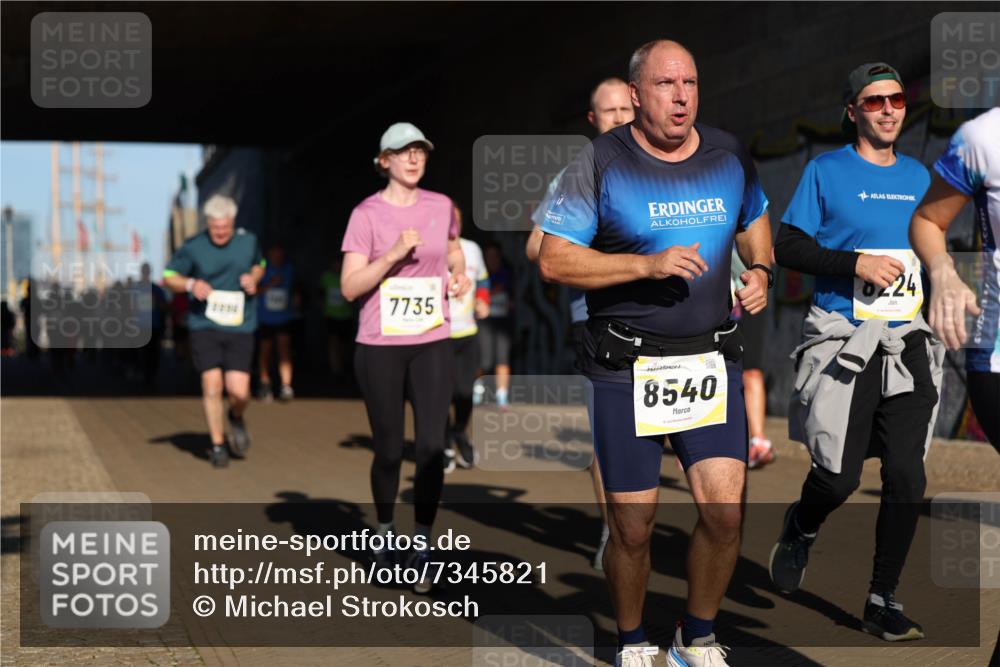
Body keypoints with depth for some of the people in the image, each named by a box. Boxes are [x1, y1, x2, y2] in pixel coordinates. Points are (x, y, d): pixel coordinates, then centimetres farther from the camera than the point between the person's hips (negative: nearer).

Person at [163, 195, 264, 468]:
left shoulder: (248, 241, 3)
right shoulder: (193, 247, -4)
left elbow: (259, 264, 24)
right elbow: (169, 277, 6)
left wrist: (253, 278, 1)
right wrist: (191, 284, -14)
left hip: (240, 327, 1)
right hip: (205, 325, -1)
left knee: (239, 391, -9)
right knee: (212, 384, -9)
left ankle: (237, 418, 28)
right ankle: (217, 445, 9)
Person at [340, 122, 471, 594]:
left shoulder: (441, 207, 7)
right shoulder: (367, 214, -5)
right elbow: (349, 288, -10)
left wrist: (459, 276, 7)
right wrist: (393, 254, -20)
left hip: (431, 344, 3)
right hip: (380, 346, -3)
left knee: (432, 446, -6)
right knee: (389, 449, 5)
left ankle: (422, 547, 5)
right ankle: (385, 532, 28)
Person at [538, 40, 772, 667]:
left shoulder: (730, 155, 7)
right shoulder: (600, 162, -5)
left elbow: (756, 220, 27)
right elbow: (554, 260, -8)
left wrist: (761, 271, 6)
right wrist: (647, 264, -18)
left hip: (712, 358, 3)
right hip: (627, 366, -3)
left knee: (726, 510, -6)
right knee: (633, 527, 1)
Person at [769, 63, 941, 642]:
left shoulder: (919, 176, 13)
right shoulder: (826, 171, -1)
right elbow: (788, 248, -4)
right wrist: (855, 263, -16)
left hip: (908, 342, 4)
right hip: (844, 340, -4)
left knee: (908, 476, -2)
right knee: (840, 477, -7)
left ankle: (884, 602, 10)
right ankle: (801, 531, 28)